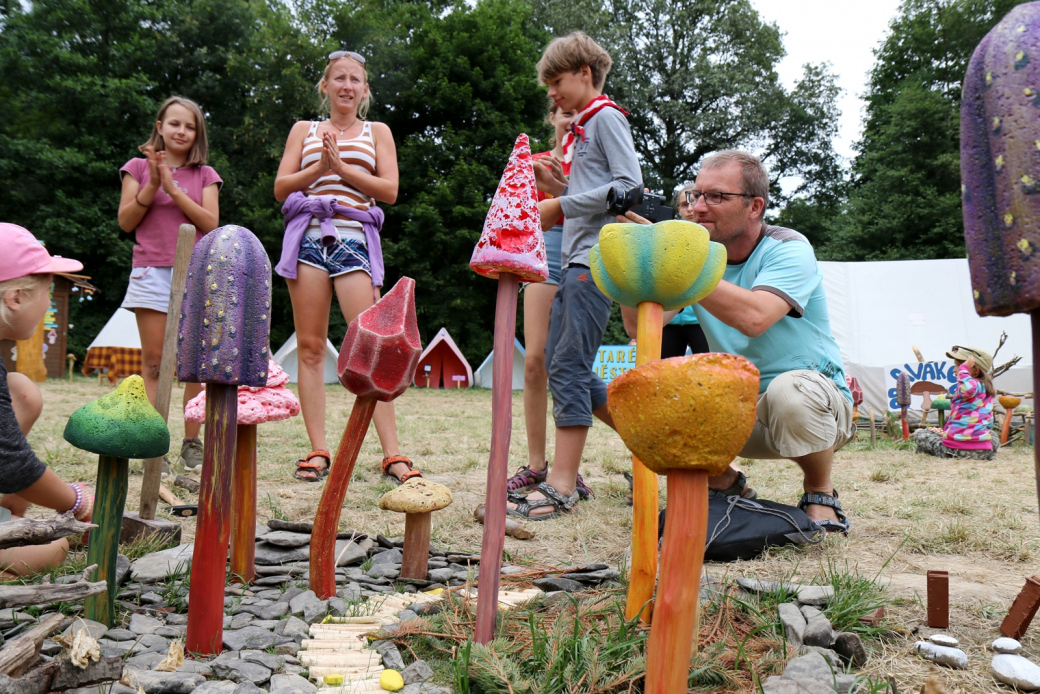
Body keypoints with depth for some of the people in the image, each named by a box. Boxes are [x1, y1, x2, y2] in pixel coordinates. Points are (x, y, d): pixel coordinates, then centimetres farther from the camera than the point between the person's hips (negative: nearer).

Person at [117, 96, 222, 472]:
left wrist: (173, 187, -7)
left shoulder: (205, 174, 14)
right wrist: (152, 183, -6)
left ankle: (192, 444, 5)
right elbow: (125, 221, 5)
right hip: (152, 270, 0)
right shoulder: (138, 167, 13)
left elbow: (210, 223, 0)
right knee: (153, 361, -3)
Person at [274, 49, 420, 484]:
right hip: (308, 236, 2)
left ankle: (391, 453, -12)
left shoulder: (378, 132, 18)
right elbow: (280, 187, 10)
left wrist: (342, 168, -5)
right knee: (310, 346, -2)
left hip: (355, 239, -2)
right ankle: (318, 450, 3)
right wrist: (319, 168, -5)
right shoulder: (304, 130, 21)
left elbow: (389, 191, 4)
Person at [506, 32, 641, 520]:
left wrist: (561, 205, -14)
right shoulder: (580, 129, 25)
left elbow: (629, 186, -15)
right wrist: (556, 184, 10)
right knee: (561, 365, 10)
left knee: (569, 366, -14)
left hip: (598, 259, -10)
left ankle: (562, 485, -12)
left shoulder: (606, 117, -2)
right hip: (577, 260, 10)